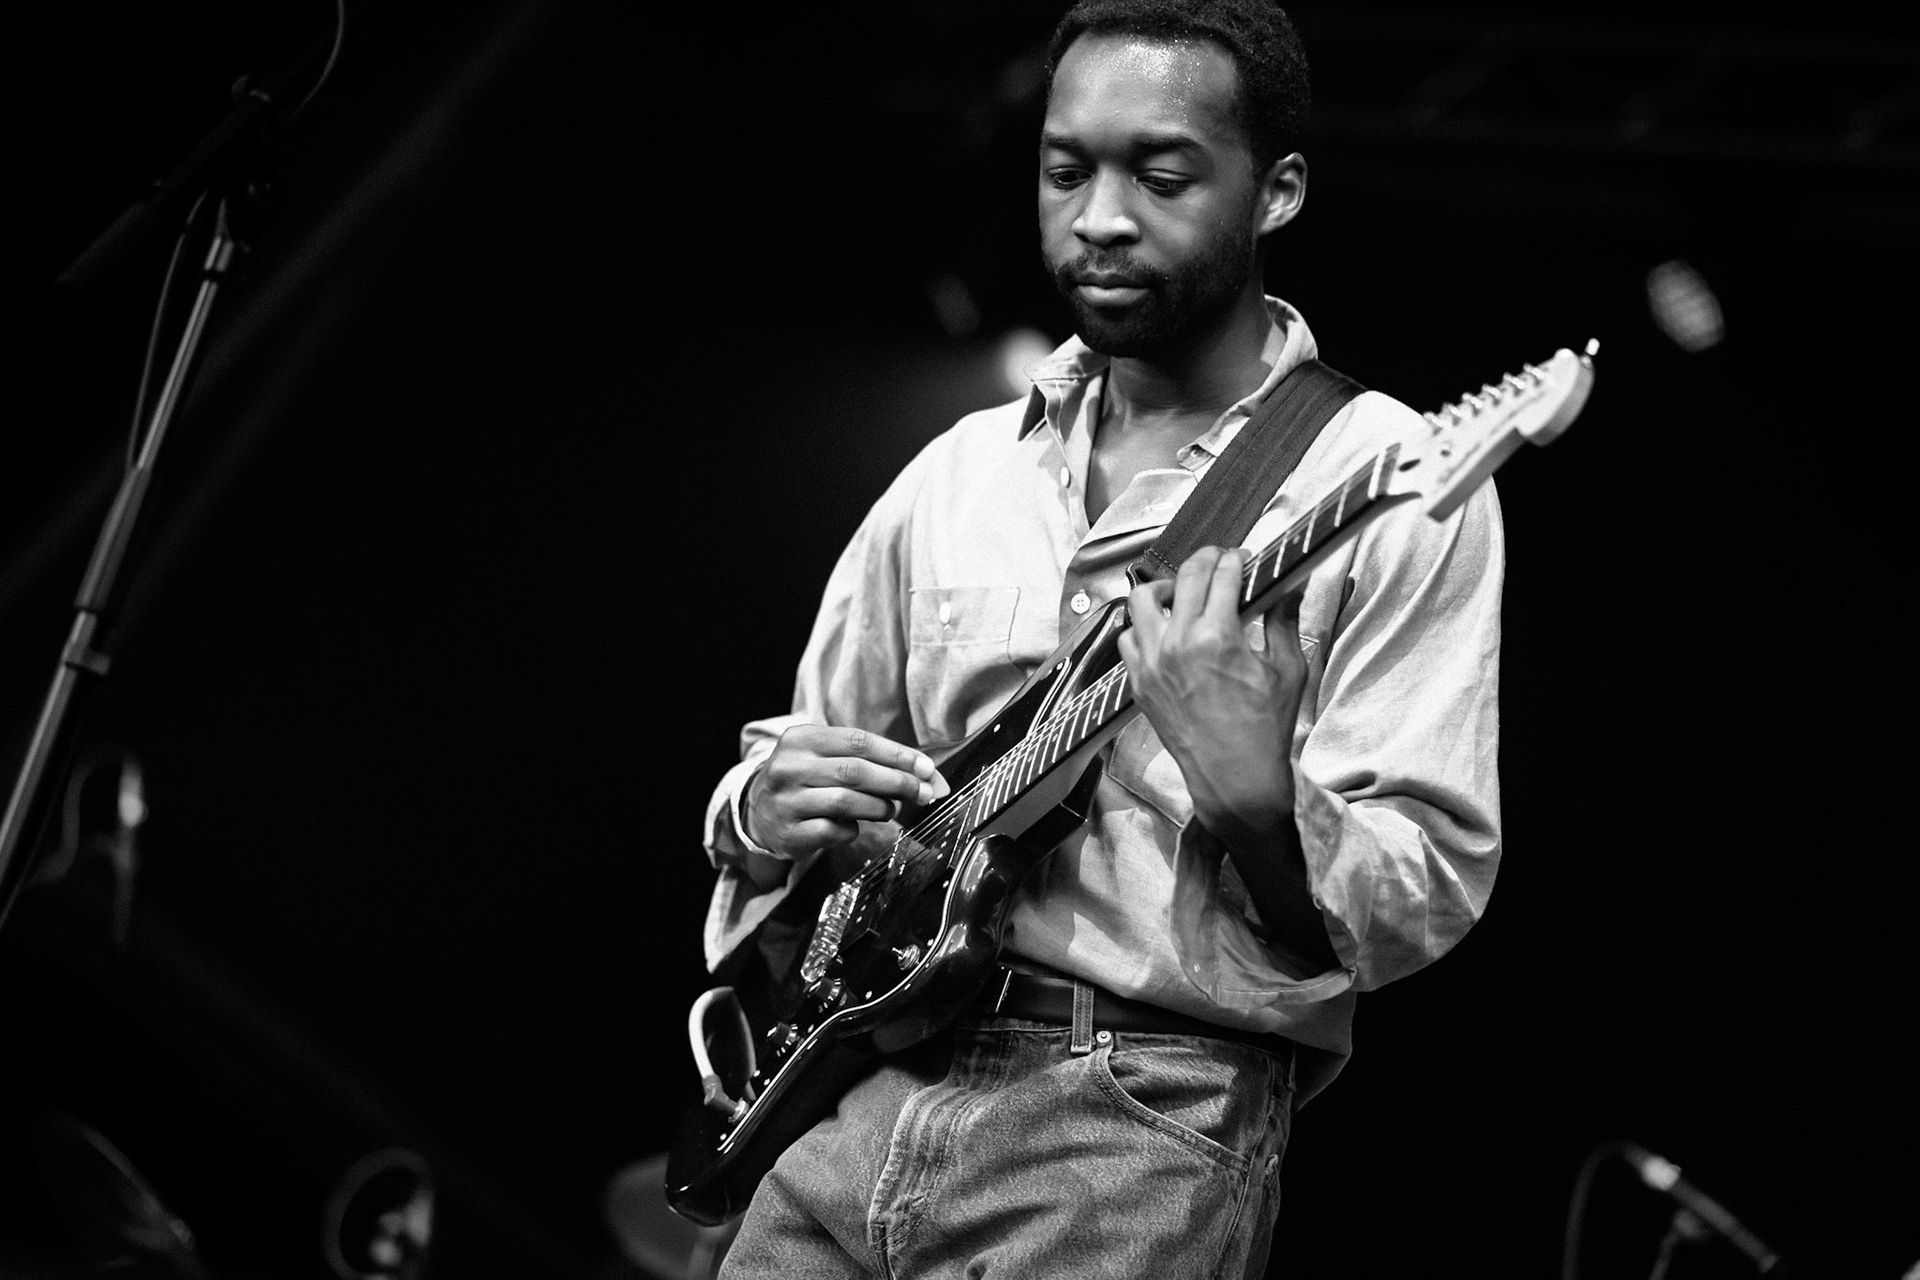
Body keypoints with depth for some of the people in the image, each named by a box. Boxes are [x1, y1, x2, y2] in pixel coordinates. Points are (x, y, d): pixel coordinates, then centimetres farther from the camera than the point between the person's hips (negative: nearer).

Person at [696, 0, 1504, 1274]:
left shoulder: (1386, 488, -4)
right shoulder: (961, 474, 13)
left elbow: (1424, 898, -10)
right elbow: (780, 776, 20)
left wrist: (1256, 802, -30)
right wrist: (764, 813, -2)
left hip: (1148, 1123, -5)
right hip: (857, 1093, 5)